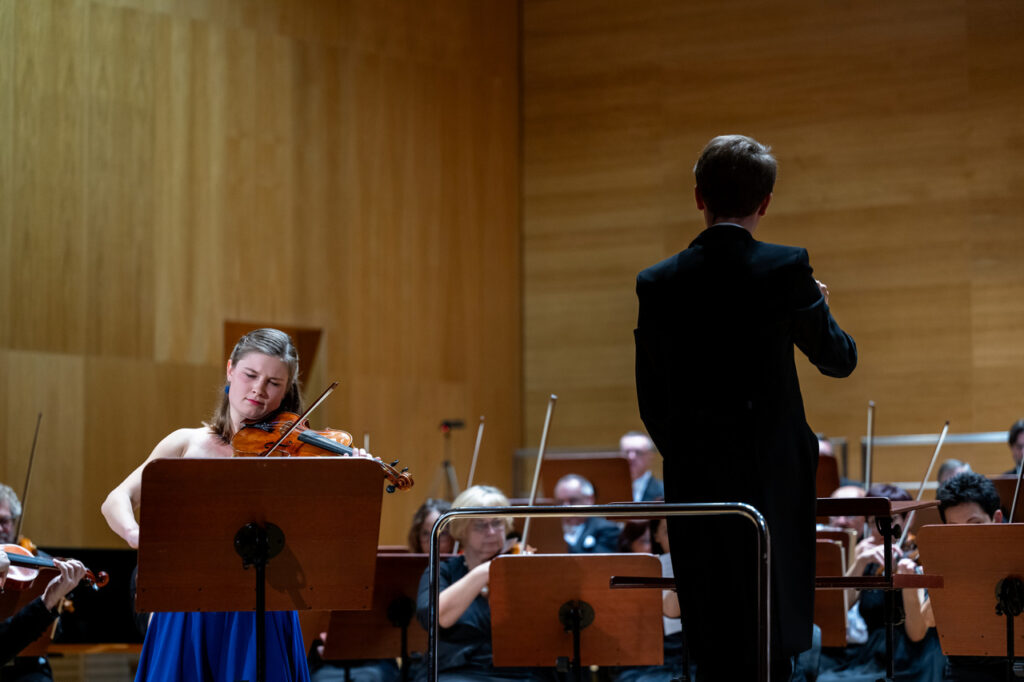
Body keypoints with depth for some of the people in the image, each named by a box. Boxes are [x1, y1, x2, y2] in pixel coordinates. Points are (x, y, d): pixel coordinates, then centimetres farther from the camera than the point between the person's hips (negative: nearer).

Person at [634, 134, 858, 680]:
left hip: (694, 487, 2)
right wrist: (818, 307, 24)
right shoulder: (785, 271, -8)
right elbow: (838, 359, 5)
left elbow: (651, 403, 5)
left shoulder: (657, 284, 0)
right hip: (772, 482, -2)